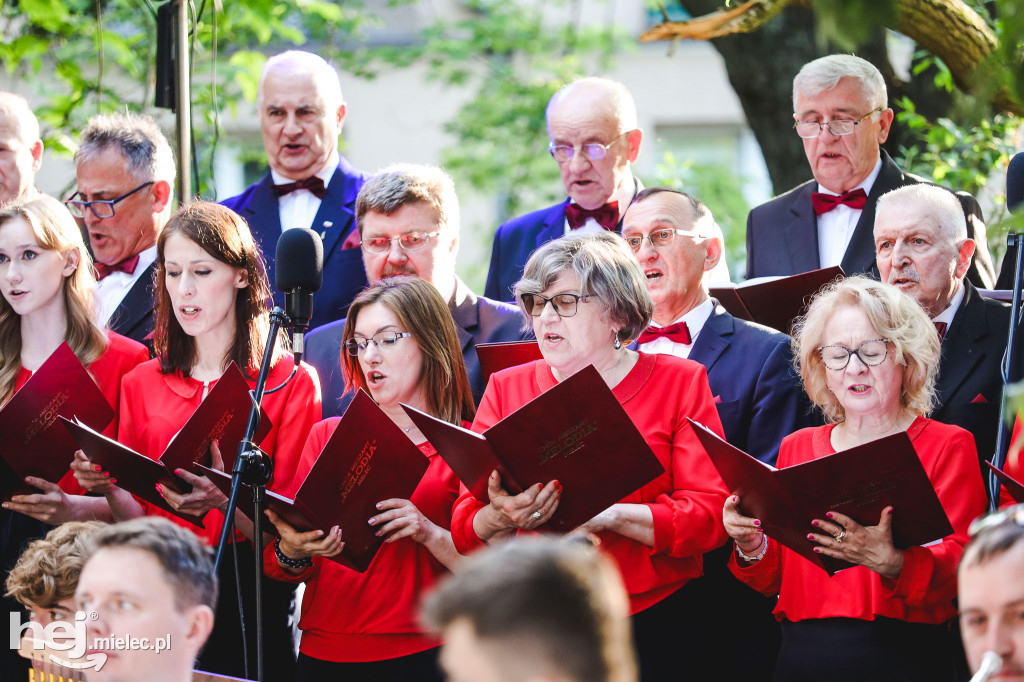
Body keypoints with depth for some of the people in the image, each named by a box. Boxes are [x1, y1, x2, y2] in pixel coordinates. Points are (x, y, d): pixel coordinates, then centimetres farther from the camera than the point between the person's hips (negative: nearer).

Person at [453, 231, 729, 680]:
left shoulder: (681, 382, 8)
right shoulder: (506, 390, 14)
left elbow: (710, 516, -3)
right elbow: (466, 532, 8)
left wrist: (611, 515, -17)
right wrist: (499, 519, -16)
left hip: (649, 629, -1)